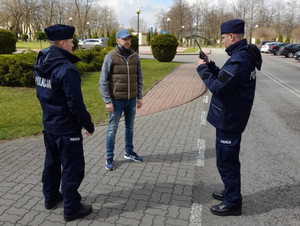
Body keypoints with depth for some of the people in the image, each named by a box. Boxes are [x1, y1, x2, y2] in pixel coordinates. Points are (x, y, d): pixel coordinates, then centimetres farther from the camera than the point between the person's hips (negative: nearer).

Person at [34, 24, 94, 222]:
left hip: (49, 124, 9)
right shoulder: (66, 69, -24)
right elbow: (75, 103, -24)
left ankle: (51, 197, 40)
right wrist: (88, 124, -12)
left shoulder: (41, 63, 3)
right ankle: (72, 208, 18)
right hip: (67, 128, -9)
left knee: (52, 162, 23)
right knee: (72, 168, 5)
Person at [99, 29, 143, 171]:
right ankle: (109, 158, 17)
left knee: (130, 127, 17)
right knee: (112, 129, 4)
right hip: (116, 100, -4)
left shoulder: (135, 56, 5)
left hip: (131, 100, 5)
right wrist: (107, 101, -14)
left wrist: (140, 97, 8)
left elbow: (139, 78, 12)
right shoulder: (110, 57, -9)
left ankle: (129, 152, 35)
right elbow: (103, 81, -10)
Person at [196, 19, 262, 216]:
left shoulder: (239, 60, -23)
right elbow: (225, 79, 16)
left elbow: (217, 87, -25)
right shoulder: (243, 55, 10)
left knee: (226, 161, 2)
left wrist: (202, 69, -12)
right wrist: (210, 65, 8)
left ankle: (233, 203, 17)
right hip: (231, 117, 10)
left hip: (228, 120, -10)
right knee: (228, 159, 22)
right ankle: (231, 192, 39)